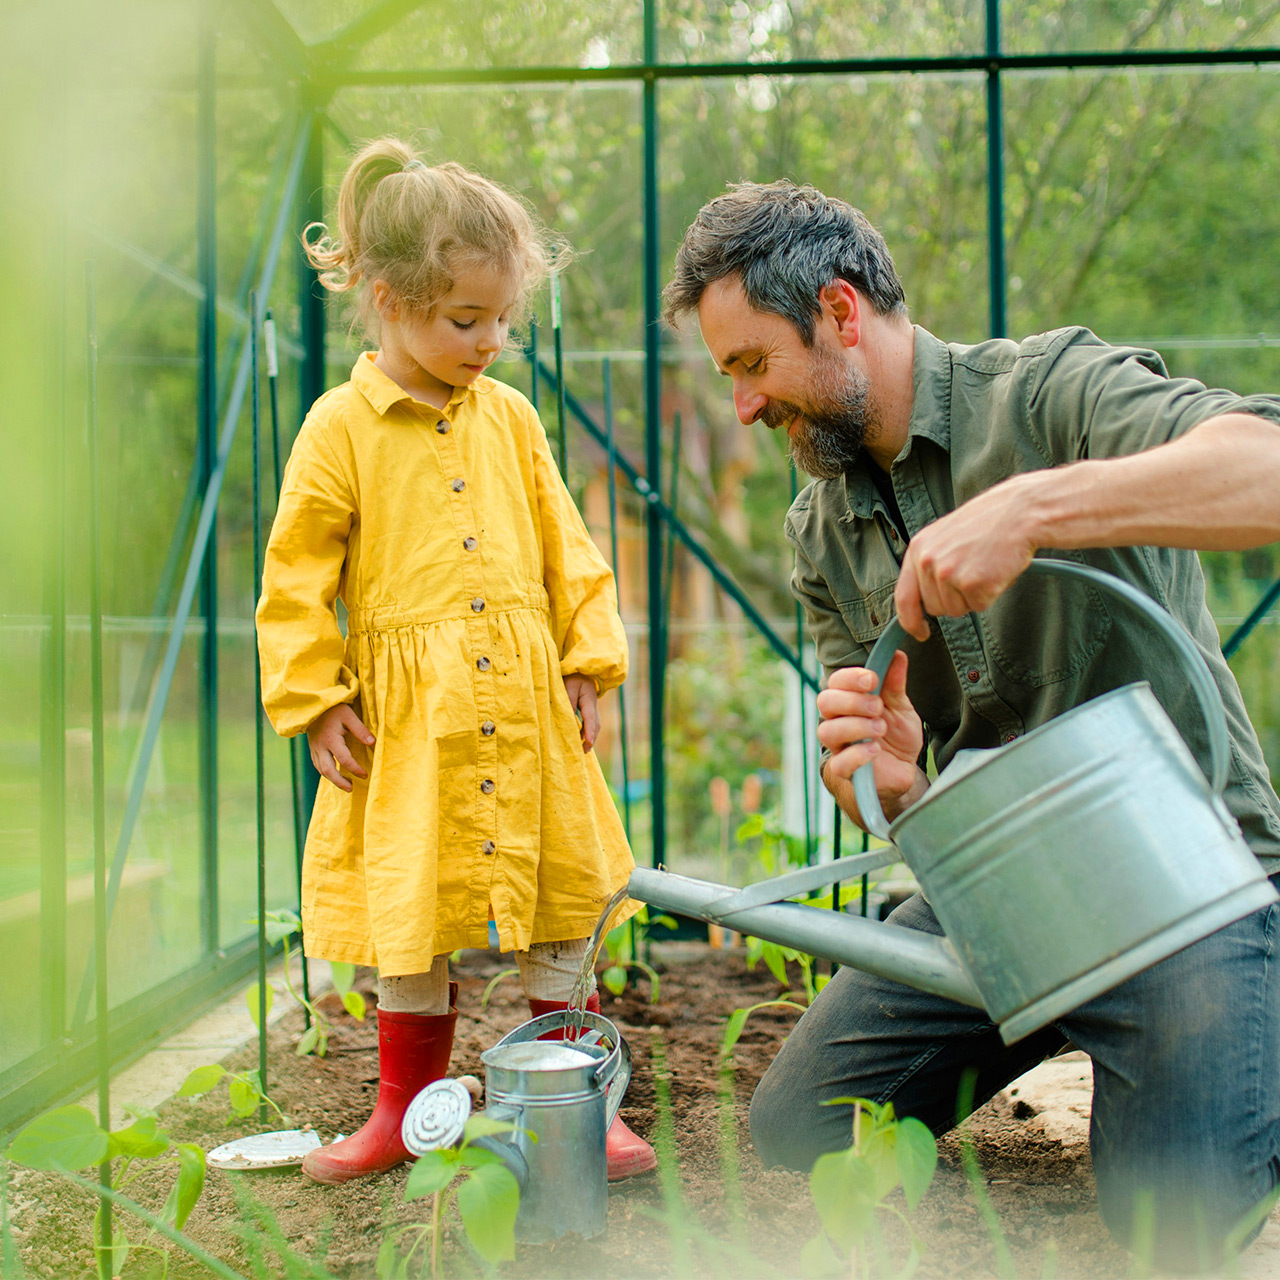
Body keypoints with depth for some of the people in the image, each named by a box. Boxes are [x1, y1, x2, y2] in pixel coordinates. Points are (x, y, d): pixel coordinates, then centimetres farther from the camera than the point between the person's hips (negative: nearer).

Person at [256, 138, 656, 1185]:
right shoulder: (343, 426, -4)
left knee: (561, 904, 7)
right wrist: (314, 703, -7)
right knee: (410, 915, 6)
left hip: (527, 706, 3)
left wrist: (590, 660, 5)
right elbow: (297, 577, -3)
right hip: (407, 718, -3)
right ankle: (408, 1110, 24)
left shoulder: (509, 417, 7)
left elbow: (566, 548, 12)